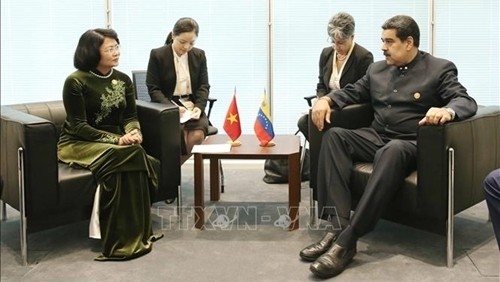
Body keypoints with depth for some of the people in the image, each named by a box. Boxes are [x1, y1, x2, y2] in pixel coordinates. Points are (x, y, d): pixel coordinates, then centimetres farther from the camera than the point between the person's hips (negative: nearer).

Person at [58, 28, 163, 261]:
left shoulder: (123, 80, 7)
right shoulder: (76, 82, -11)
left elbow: (131, 116, 8)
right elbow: (78, 127, -15)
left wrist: (134, 133, -16)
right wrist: (117, 139, -25)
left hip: (115, 144, 5)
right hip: (78, 144, -5)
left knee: (133, 155, -30)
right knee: (128, 155, -32)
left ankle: (132, 236, -21)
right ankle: (129, 237, -23)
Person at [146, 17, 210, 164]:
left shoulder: (199, 55, 9)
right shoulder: (157, 55, -1)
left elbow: (204, 86, 8)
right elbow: (153, 89, -4)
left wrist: (199, 107, -12)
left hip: (193, 107, 3)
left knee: (198, 135, -27)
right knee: (181, 135, -32)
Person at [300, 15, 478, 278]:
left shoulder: (440, 69, 3)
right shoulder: (377, 69, 19)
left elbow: (467, 101, -8)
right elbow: (351, 92, 23)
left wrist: (447, 110, -34)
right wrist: (326, 99, -1)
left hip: (410, 144, -5)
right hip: (375, 137, 6)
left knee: (392, 151, -40)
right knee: (334, 135, -23)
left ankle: (347, 239, -44)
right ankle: (337, 226, -33)